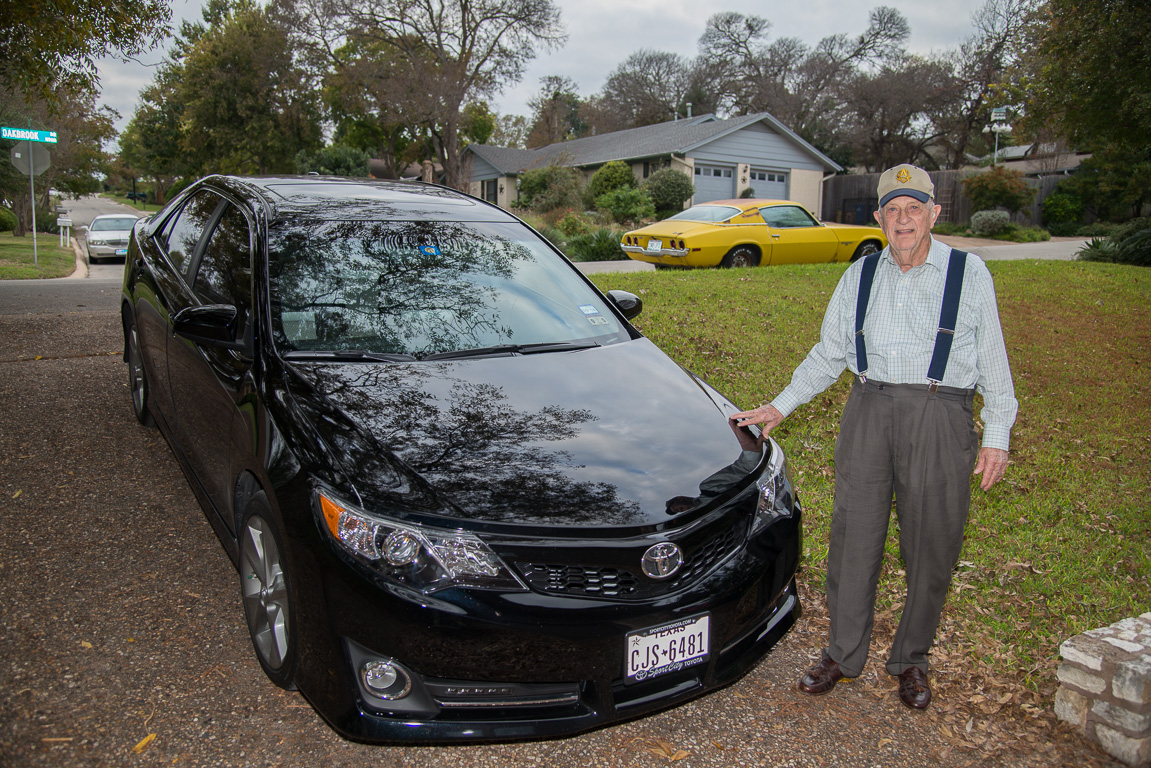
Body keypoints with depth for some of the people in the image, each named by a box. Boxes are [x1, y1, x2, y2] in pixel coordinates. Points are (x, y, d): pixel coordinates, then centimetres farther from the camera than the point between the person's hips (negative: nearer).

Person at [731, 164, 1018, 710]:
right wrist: (779, 407, 11)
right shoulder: (860, 276, 11)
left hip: (940, 418, -2)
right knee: (853, 537, 5)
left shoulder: (969, 273, 4)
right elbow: (827, 354, 16)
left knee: (930, 549, 6)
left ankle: (910, 660, 27)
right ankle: (843, 655, 22)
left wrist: (997, 435, 2)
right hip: (868, 412, 2)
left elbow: (992, 360, 6)